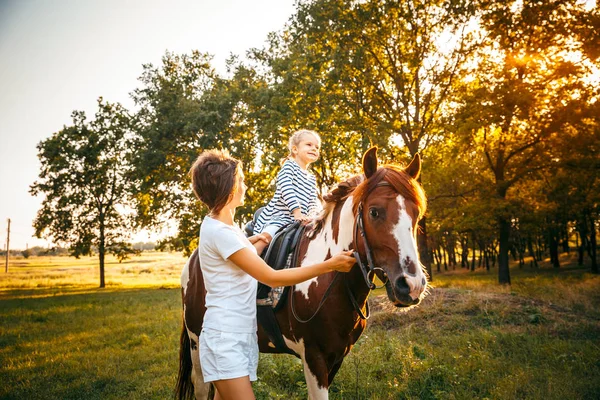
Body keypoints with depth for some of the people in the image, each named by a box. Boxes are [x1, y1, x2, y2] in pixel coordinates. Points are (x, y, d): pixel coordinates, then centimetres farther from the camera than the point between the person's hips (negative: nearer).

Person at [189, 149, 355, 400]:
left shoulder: (222, 225, 10)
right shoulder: (219, 232, -19)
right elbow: (273, 278, -20)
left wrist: (248, 243, 16)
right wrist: (330, 265, -19)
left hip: (242, 335, 9)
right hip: (225, 340, -9)